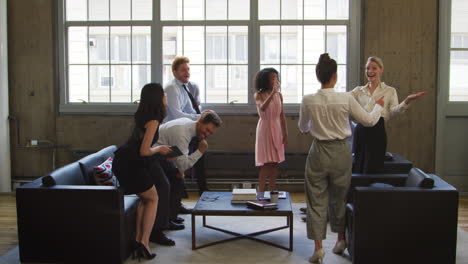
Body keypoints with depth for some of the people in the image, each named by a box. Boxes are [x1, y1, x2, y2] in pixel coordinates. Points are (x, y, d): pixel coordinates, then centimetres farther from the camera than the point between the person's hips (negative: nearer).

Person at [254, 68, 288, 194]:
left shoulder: (279, 95, 5)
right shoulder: (259, 95, -7)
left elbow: (282, 116, 8)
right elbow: (262, 108, -28)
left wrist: (285, 134, 7)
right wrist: (272, 92, -35)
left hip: (277, 130, 4)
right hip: (265, 129, -4)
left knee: (275, 164, 6)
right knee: (266, 164, -6)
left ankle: (272, 192, 14)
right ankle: (261, 193, 1)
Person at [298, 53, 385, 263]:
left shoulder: (308, 101, -9)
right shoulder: (346, 99, -12)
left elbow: (302, 128, 7)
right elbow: (369, 120, 1)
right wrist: (378, 106, 20)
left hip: (319, 152, -1)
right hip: (341, 151, 1)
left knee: (316, 198, 8)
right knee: (338, 197, 19)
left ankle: (318, 246, 3)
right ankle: (341, 239, 34)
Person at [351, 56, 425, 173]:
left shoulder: (389, 91, 8)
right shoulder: (359, 90, 14)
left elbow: (393, 111, -6)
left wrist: (407, 101, -23)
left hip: (377, 131, -2)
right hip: (360, 130, 3)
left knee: (372, 169, -2)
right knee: (358, 167, 7)